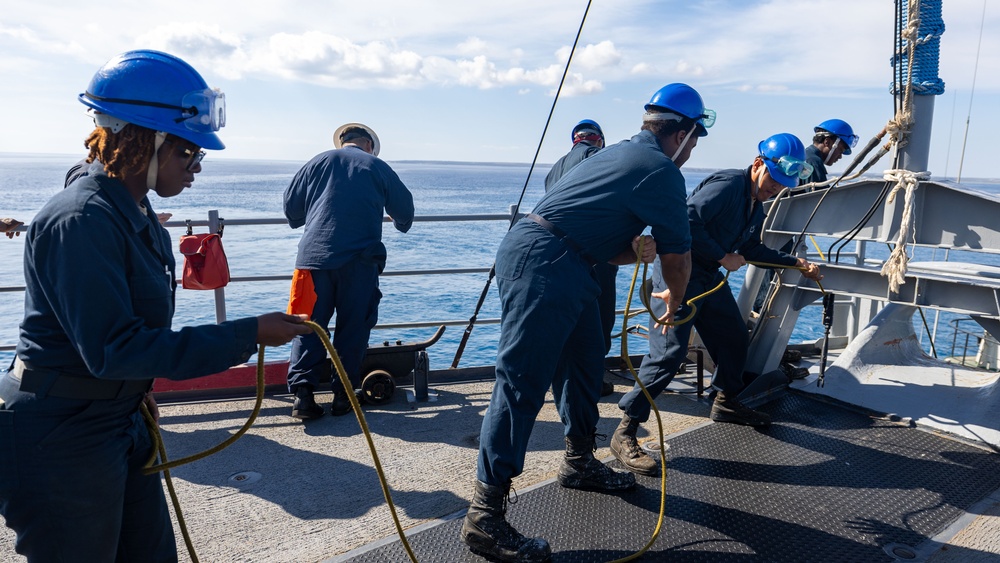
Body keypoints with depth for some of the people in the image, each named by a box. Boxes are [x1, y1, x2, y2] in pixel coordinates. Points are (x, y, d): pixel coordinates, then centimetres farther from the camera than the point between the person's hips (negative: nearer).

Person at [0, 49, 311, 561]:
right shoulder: (82, 220, -24)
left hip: (119, 423, 9)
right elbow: (113, 349, -29)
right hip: (58, 443, -9)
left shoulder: (138, 216, 7)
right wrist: (248, 335, -29)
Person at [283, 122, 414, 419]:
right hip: (360, 259, -1)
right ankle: (343, 393, 9)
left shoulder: (319, 161, 13)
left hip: (314, 254, 1)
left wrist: (300, 223, 37)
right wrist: (401, 226, 39)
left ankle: (302, 392, -2)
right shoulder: (377, 166, 11)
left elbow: (291, 204, 15)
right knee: (353, 327, 7)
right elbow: (404, 209, 16)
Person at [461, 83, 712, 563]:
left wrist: (636, 250, 14)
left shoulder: (621, 153, 23)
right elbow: (677, 256, 1)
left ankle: (580, 462, 36)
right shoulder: (661, 171, -5)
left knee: (585, 359, 20)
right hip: (544, 267, -10)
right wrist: (674, 301, 19)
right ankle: (485, 516, -8)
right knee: (522, 382, -11)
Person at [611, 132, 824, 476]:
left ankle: (726, 402, 42)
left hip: (709, 277, 10)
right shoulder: (728, 184, -17)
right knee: (669, 352, -18)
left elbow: (752, 250, 26)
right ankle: (625, 432, -14)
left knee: (735, 340, 19)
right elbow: (687, 221, -27)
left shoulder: (756, 205, 15)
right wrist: (723, 257, -18)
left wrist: (797, 263, 22)